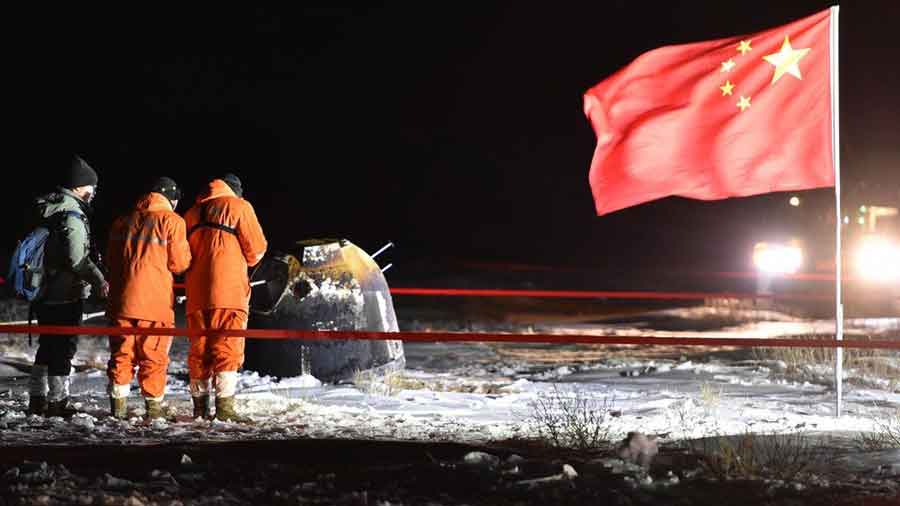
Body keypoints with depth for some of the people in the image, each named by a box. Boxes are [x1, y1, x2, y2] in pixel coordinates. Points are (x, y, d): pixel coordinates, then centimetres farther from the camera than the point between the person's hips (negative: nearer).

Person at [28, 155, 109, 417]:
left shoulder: (48, 208, 12)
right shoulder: (72, 215, -18)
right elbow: (77, 258, -24)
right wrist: (98, 280, -16)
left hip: (45, 294, 9)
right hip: (67, 296, -9)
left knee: (47, 346, 17)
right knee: (63, 348, -1)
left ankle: (37, 400, 23)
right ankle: (57, 402, 3)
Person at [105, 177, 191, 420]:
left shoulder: (122, 222, 14)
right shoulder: (171, 221, -3)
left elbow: (110, 259, 18)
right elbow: (179, 263, -3)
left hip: (121, 299, 4)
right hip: (155, 300, -4)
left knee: (122, 353, 9)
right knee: (154, 356, 3)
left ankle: (118, 405, 8)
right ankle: (154, 406, 5)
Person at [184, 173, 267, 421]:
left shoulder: (192, 213, 19)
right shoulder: (238, 207, 2)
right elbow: (256, 248, 0)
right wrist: (246, 261, 20)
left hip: (196, 293, 5)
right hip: (228, 290, -5)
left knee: (199, 348, 9)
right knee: (228, 348, -7)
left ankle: (200, 407, 11)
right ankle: (224, 407, -15)